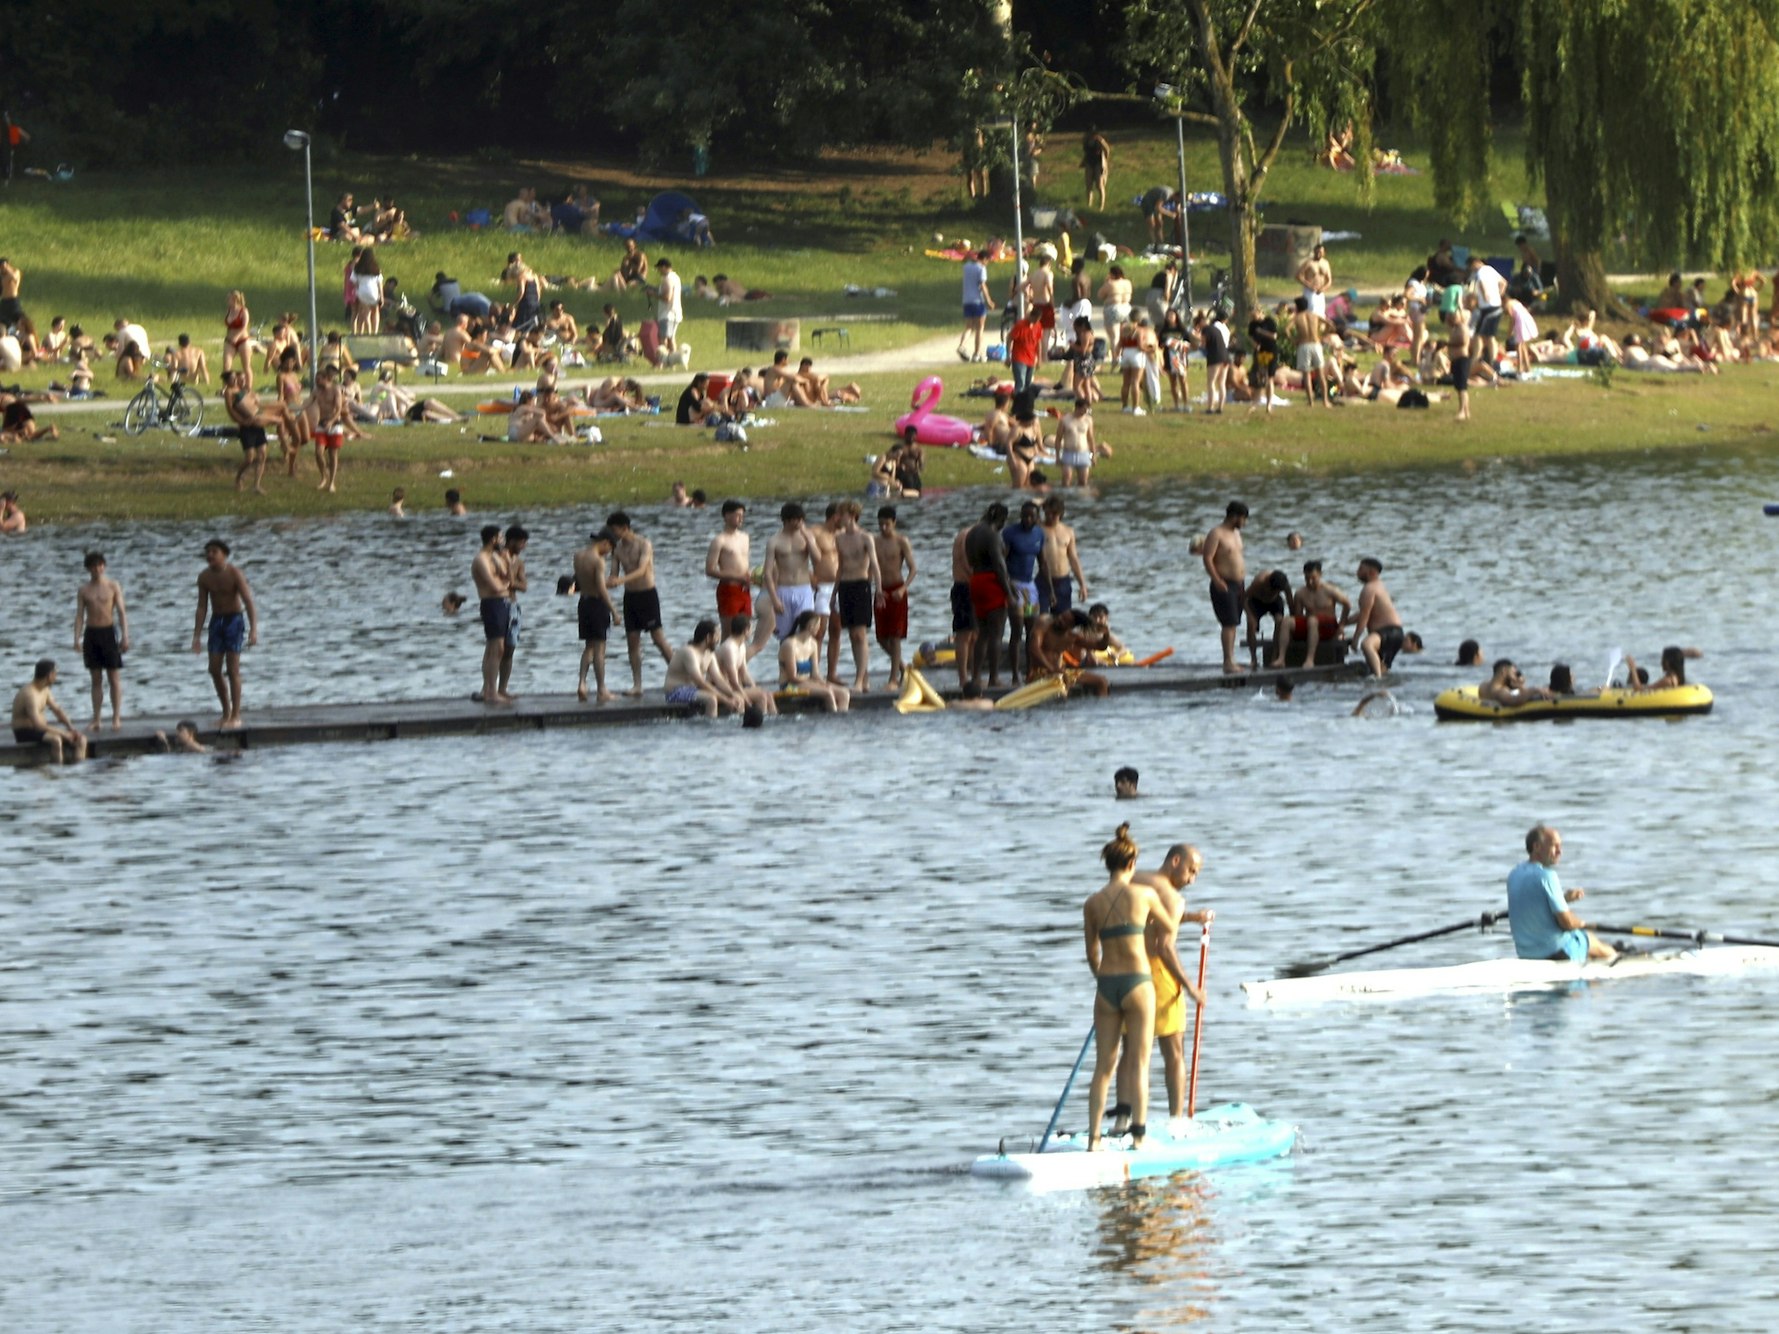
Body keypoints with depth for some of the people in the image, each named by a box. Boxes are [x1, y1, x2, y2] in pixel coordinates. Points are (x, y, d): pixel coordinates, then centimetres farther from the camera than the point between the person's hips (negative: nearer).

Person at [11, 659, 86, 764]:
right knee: (56, 740, -38)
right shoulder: (30, 694, -23)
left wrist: (71, 728, -3)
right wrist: (63, 733, -22)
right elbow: (38, 725, -29)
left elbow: (57, 710, 13)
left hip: (41, 731, 9)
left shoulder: (44, 689, 8)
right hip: (25, 733, -9)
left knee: (81, 740, -4)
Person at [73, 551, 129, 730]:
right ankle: (96, 719, 6)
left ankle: (116, 717, 1)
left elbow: (121, 612, -1)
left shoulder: (113, 586, 1)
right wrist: (77, 639, -8)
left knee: (114, 678, -2)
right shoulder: (83, 590, 6)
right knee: (96, 679, 5)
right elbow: (79, 615, 4)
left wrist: (125, 636, -9)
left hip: (109, 632, -2)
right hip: (91, 633, 2)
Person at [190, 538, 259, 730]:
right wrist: (197, 635, 2)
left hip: (234, 620, -5)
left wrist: (253, 630, -27)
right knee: (215, 669, 2)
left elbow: (249, 602, -17)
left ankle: (236, 716, -4)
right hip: (216, 621, 5)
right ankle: (226, 713, 16)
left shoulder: (234, 575, -13)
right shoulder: (204, 578, 1)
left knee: (232, 669, -9)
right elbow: (202, 607, 6)